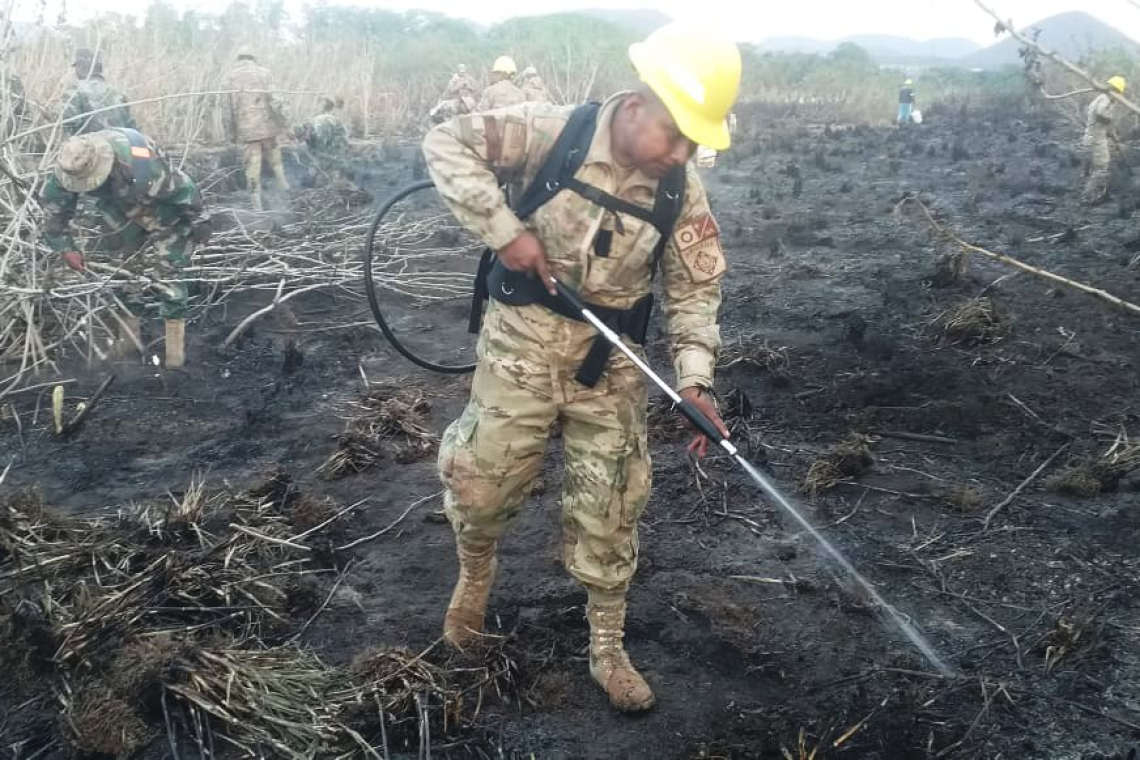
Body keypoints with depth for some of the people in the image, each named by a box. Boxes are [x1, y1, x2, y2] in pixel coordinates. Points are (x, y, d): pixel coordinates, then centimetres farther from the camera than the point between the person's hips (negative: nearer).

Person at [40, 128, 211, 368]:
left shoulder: (142, 164, -43)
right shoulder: (68, 168, -26)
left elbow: (184, 189, -27)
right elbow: (53, 207, -9)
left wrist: (200, 223, -13)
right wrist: (65, 248, -9)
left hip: (164, 214, -5)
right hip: (122, 213, 5)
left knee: (165, 270, -12)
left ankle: (175, 346, -6)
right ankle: (127, 340, 20)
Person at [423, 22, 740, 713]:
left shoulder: (683, 190, -8)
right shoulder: (552, 132, -16)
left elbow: (696, 288, -2)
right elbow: (446, 144, -14)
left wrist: (694, 380, -15)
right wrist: (505, 229, -24)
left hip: (611, 361, 2)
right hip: (524, 344, -2)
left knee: (610, 509, 8)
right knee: (483, 480, 5)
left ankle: (608, 650, 26)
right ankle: (476, 573, 40)